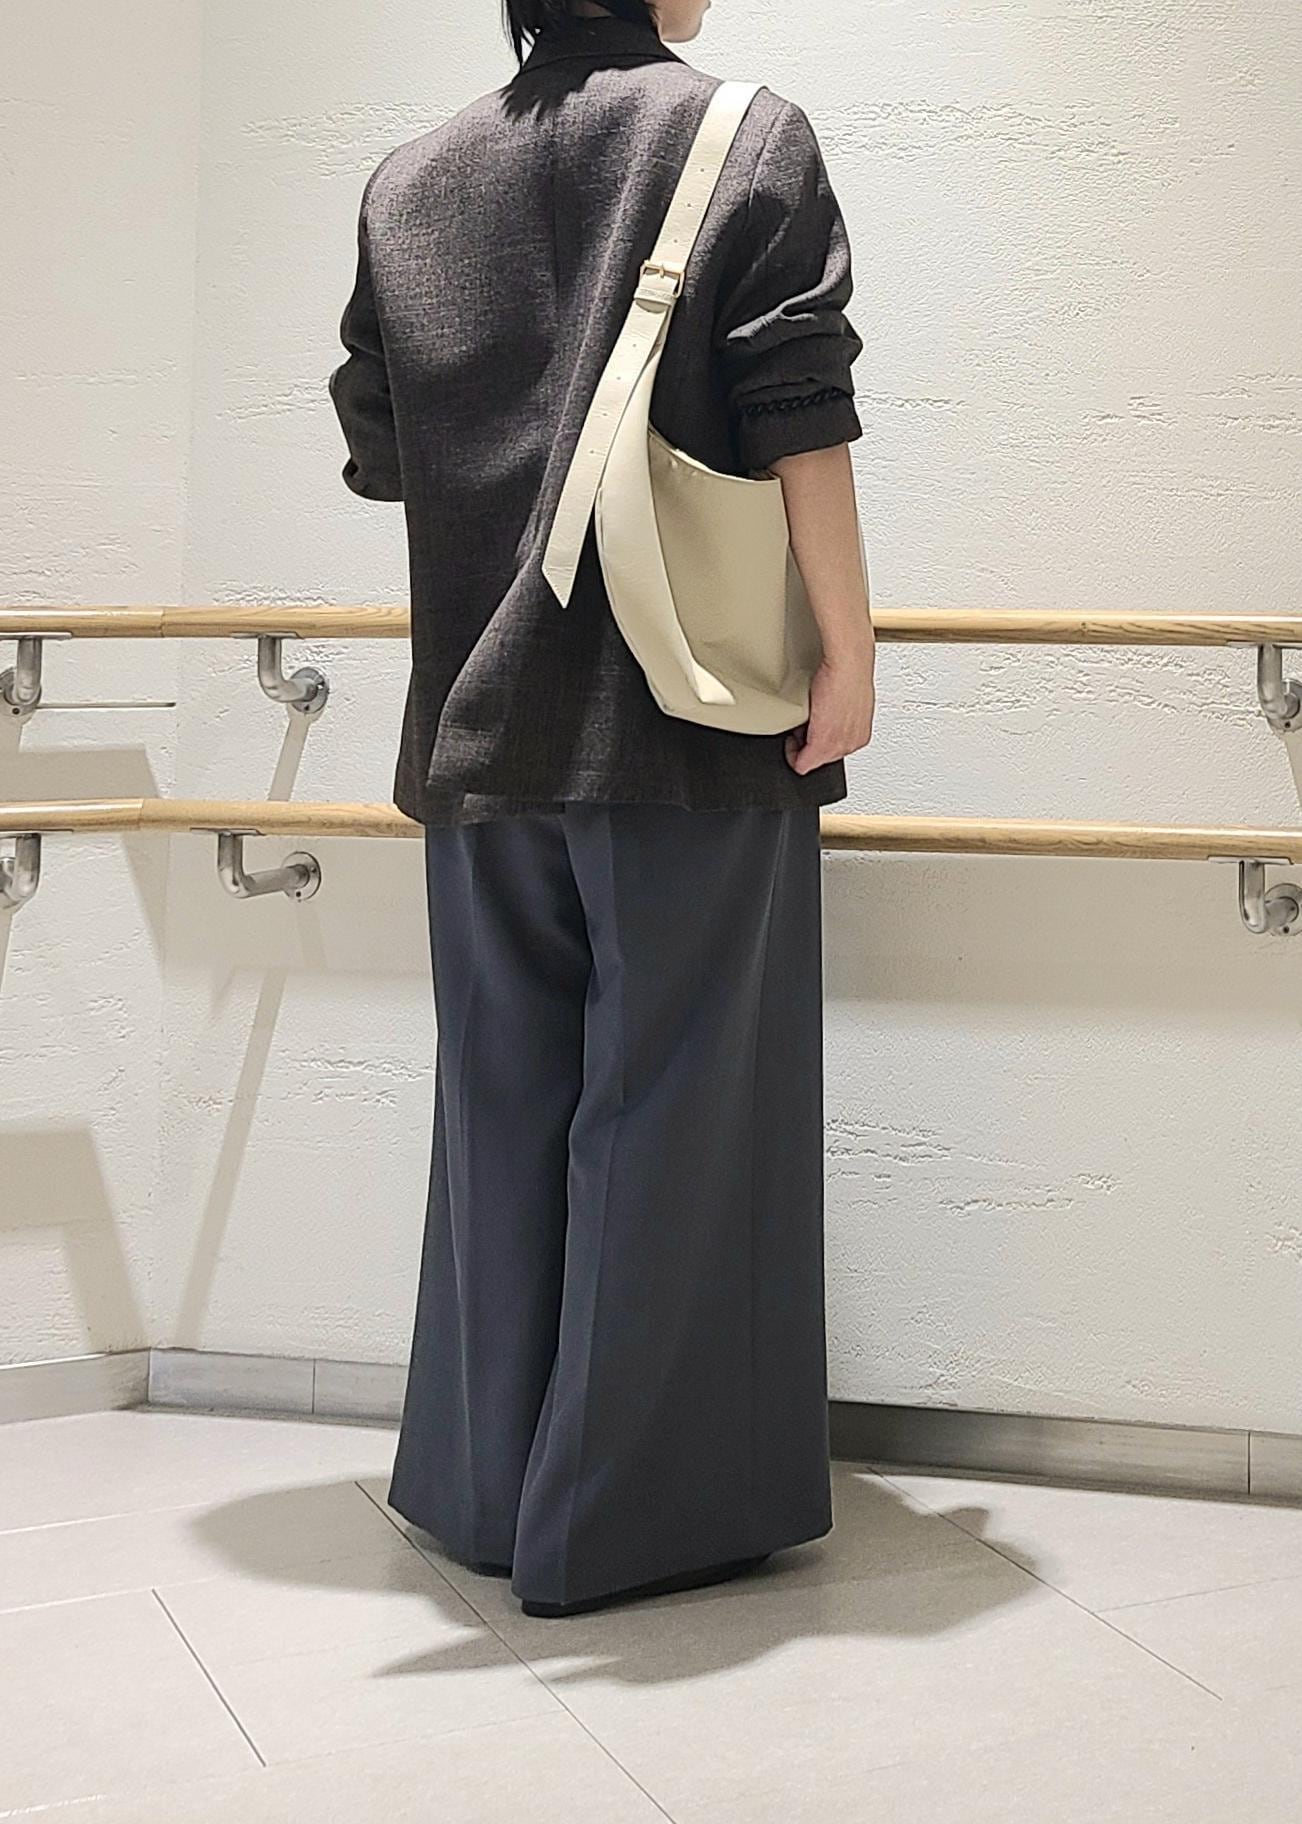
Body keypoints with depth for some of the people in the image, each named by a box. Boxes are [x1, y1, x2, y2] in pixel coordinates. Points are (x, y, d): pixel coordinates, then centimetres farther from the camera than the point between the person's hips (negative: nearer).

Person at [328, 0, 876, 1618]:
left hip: (486, 730, 5)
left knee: (503, 1101, 13)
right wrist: (847, 647, -5)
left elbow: (379, 452, 12)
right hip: (696, 724, -4)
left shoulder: (410, 181, 10)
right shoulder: (748, 138, -2)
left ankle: (483, 1488, 21)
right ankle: (630, 1509, 9)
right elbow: (800, 426, -10)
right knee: (669, 1105, 3)